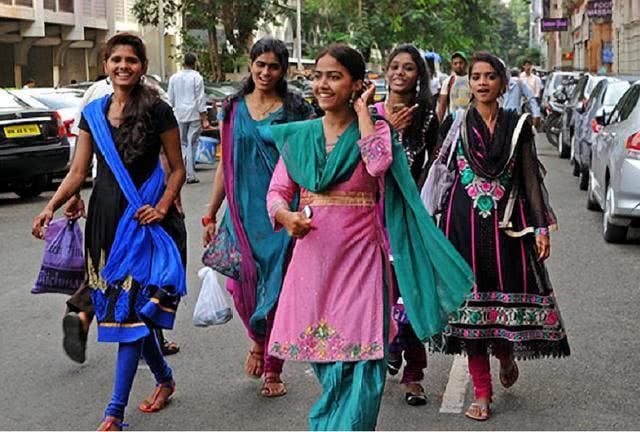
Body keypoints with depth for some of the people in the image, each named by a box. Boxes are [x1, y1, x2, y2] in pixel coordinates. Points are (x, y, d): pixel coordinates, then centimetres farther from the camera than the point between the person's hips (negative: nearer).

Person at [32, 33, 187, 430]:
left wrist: (163, 205, -15)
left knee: (131, 309, -7)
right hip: (106, 217, 5)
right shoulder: (93, 114, 8)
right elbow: (78, 172, 8)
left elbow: (177, 168, 0)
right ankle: (164, 378, 32)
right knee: (121, 307, 11)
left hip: (144, 219, -5)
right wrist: (51, 207, -5)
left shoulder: (157, 111, -5)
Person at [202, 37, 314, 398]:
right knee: (241, 284, -3)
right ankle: (258, 342, 29)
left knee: (277, 287, 0)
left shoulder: (296, 110, 1)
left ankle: (273, 370, 16)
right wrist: (211, 216, 11)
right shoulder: (234, 110, 9)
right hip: (243, 210, 2)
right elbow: (225, 165, 12)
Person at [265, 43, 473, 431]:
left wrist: (362, 110, -11)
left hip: (360, 260, -3)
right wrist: (286, 216, -16)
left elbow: (379, 162, -23)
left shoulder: (375, 129, 0)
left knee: (360, 360, -8)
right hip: (312, 259, 3)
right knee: (324, 359, 13)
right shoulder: (299, 136, 9)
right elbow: (277, 191, 6)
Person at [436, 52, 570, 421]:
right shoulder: (456, 124, 5)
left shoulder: (518, 126, 5)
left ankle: (507, 354, 31)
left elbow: (531, 179, 4)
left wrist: (542, 227, -1)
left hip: (508, 224, 0)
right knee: (471, 301, 1)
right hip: (465, 223, 0)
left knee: (511, 294, -5)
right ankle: (482, 394, 11)